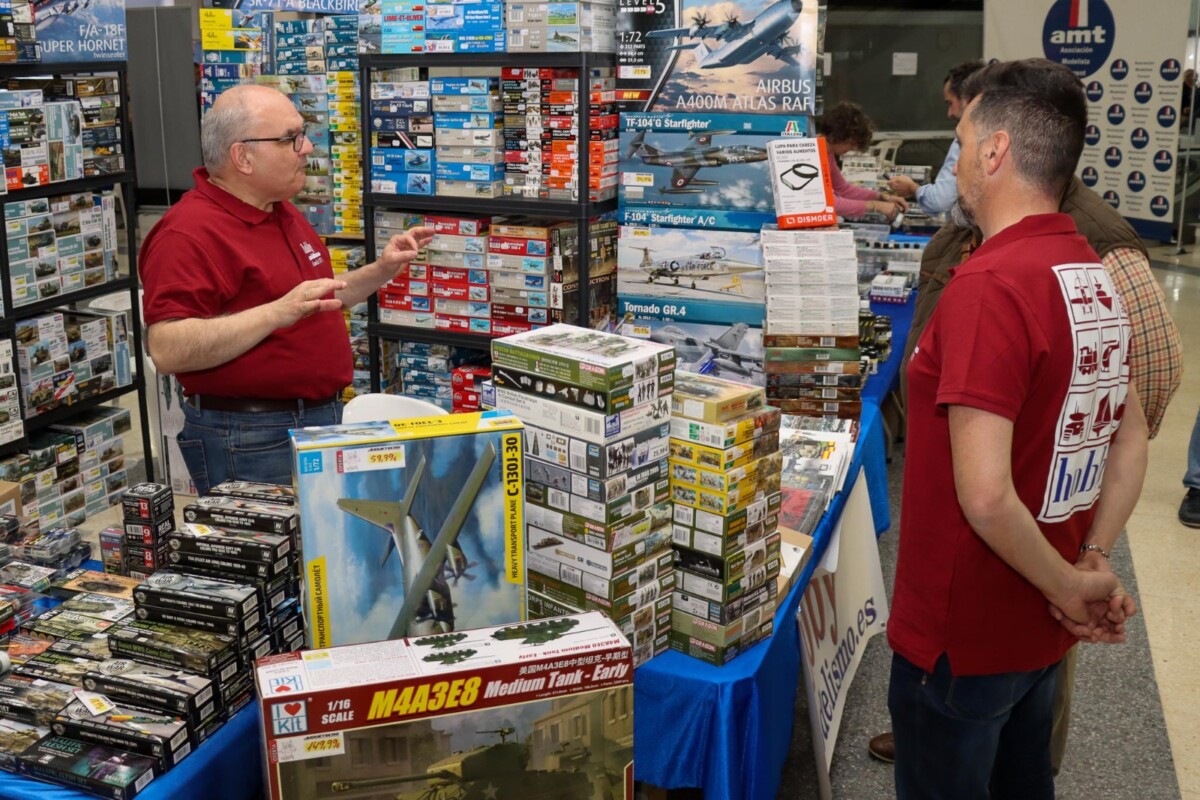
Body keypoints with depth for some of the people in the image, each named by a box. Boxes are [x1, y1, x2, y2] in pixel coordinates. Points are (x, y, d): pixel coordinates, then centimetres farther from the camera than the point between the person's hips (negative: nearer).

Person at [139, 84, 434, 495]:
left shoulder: (284, 214, 13)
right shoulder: (189, 233, -18)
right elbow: (166, 350, -27)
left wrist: (381, 270, 11)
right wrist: (278, 313, -33)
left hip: (324, 418, 9)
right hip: (249, 442, -9)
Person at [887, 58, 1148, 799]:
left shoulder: (989, 285, -25)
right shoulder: (1095, 275, 1)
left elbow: (985, 495, -30)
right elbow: (1132, 438, 10)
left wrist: (1070, 587, -15)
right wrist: (1094, 563, 4)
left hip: (963, 633, -8)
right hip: (1044, 628, 8)